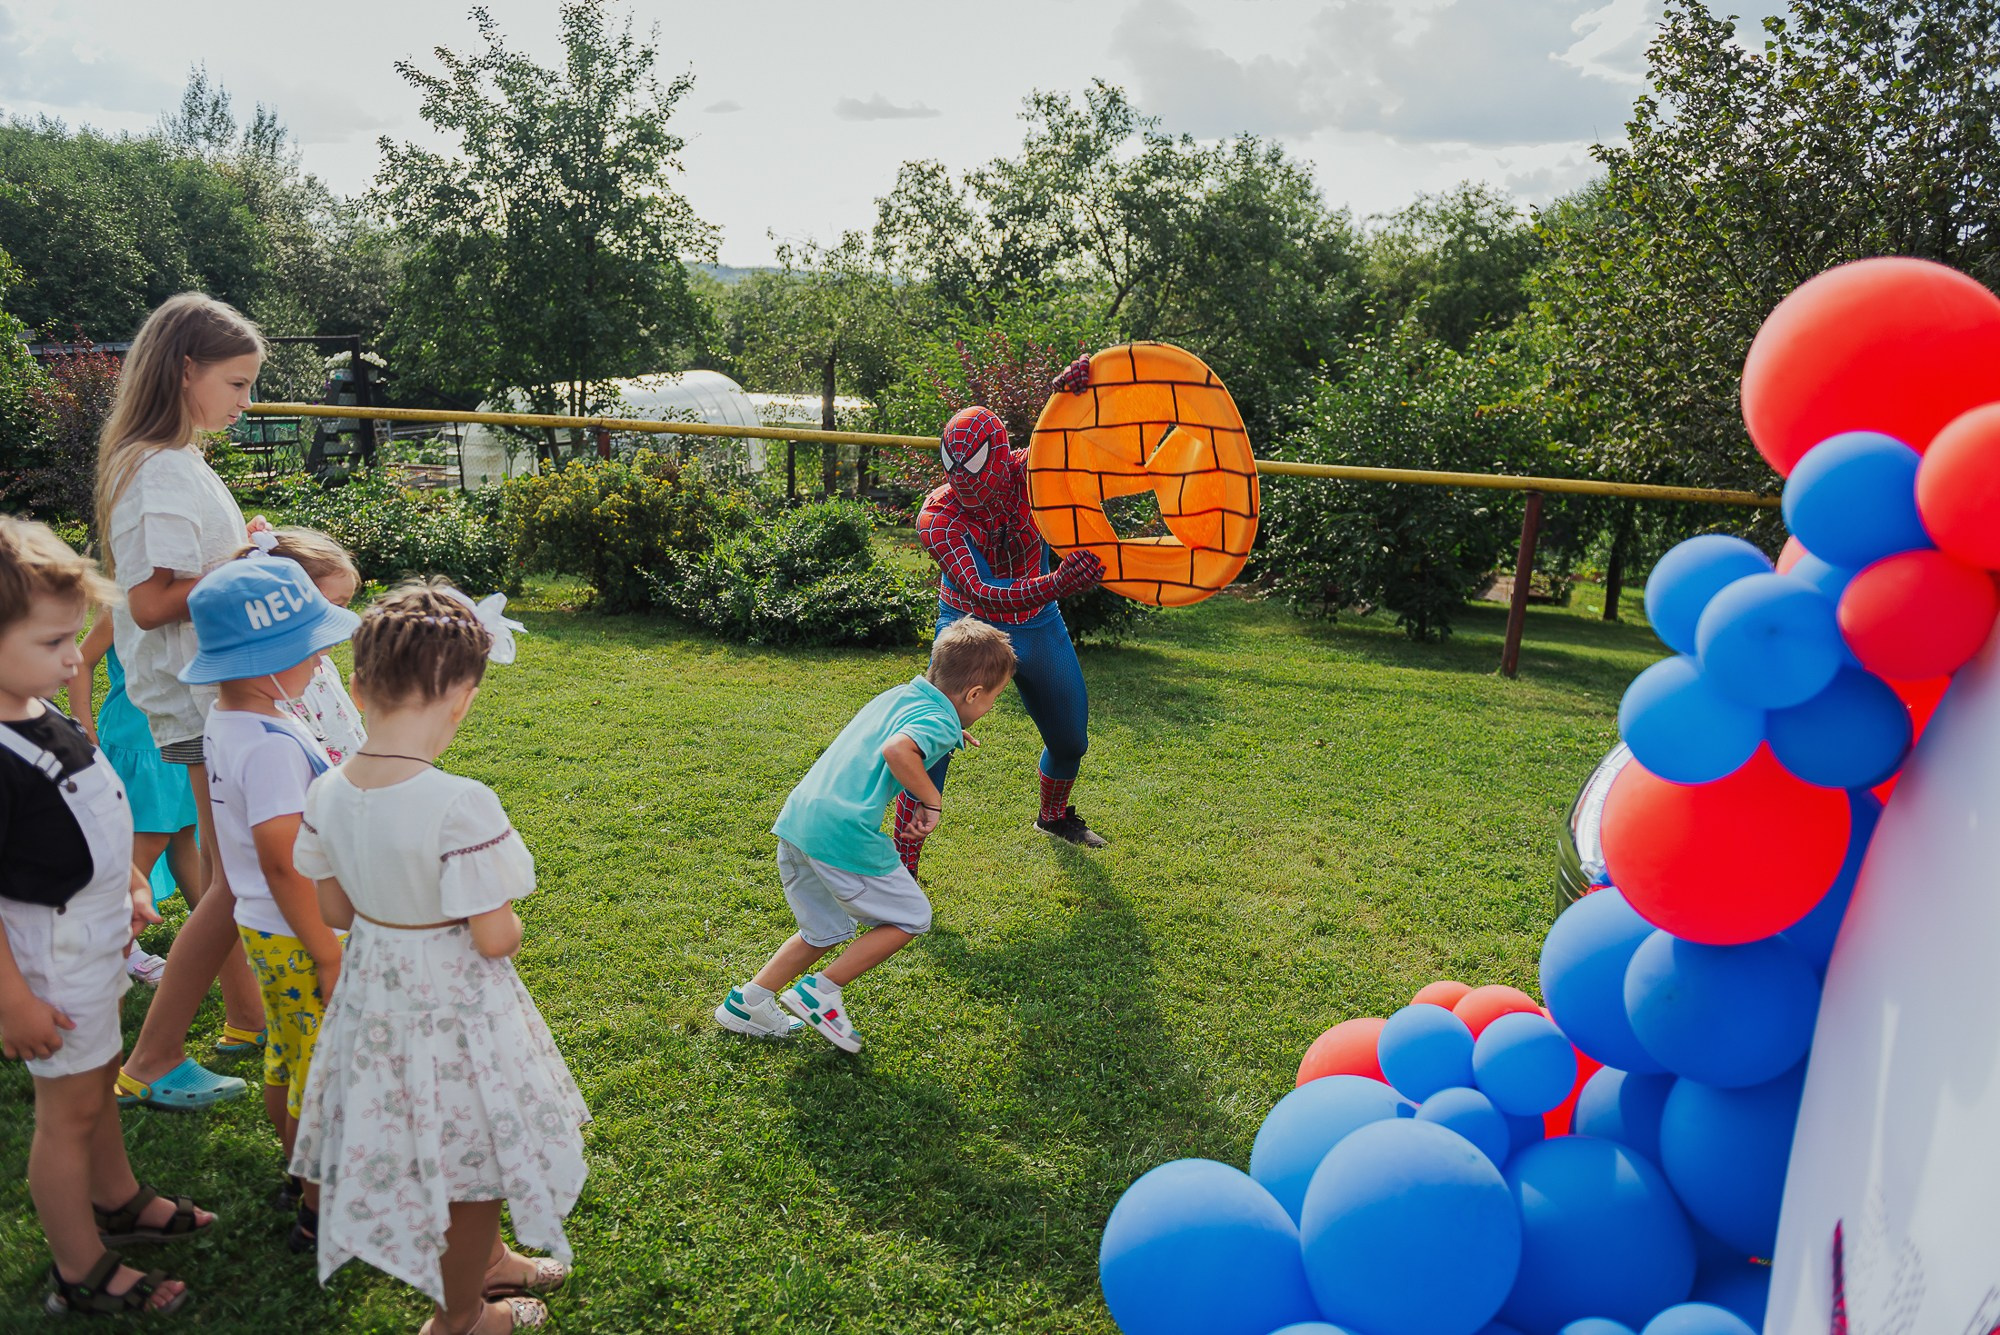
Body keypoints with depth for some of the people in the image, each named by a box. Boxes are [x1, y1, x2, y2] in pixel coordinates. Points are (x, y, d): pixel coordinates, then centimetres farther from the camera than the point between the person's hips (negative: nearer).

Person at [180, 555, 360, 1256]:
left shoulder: (224, 719, 2)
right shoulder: (271, 745, -29)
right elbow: (284, 863, -27)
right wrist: (329, 957, -20)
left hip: (264, 928, 9)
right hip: (299, 939, -9)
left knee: (287, 1058, 24)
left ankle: (303, 1170, 42)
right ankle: (320, 1210, 21)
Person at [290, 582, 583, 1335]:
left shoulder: (327, 793, -10)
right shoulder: (462, 805, -31)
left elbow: (335, 911, 2)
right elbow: (494, 939, -25)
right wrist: (510, 923, -4)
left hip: (374, 987, 7)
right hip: (454, 1008, -7)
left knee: (424, 1143, 29)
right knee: (470, 1161, 17)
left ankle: (484, 1261, 53)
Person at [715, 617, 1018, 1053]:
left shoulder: (899, 694, 17)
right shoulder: (939, 722, -8)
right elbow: (897, 750, -30)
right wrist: (932, 801, -16)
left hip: (796, 820, 9)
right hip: (843, 833, -9)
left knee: (825, 931, 26)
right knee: (910, 917, 11)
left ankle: (746, 1003, 30)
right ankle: (820, 991, 11)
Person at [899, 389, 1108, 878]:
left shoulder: (1028, 473, -19)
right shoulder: (937, 518, -27)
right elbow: (981, 594, -39)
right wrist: (1059, 583, -54)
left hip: (1038, 625, 4)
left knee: (1071, 741, 17)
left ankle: (1053, 816, 48)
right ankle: (902, 865, -3)